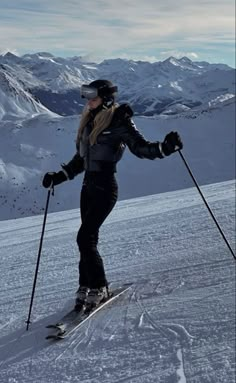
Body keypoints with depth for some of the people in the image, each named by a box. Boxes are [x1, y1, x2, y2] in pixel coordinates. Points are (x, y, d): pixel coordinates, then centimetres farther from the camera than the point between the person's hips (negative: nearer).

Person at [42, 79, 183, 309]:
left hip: (105, 187, -7)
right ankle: (86, 286, 18)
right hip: (88, 186, 7)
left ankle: (98, 288, 1)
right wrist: (58, 177, 18)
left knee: (85, 238, -12)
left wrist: (165, 147, -30)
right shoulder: (89, 121, 14)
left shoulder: (119, 120, -8)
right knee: (89, 239, 9)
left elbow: (140, 147, -13)